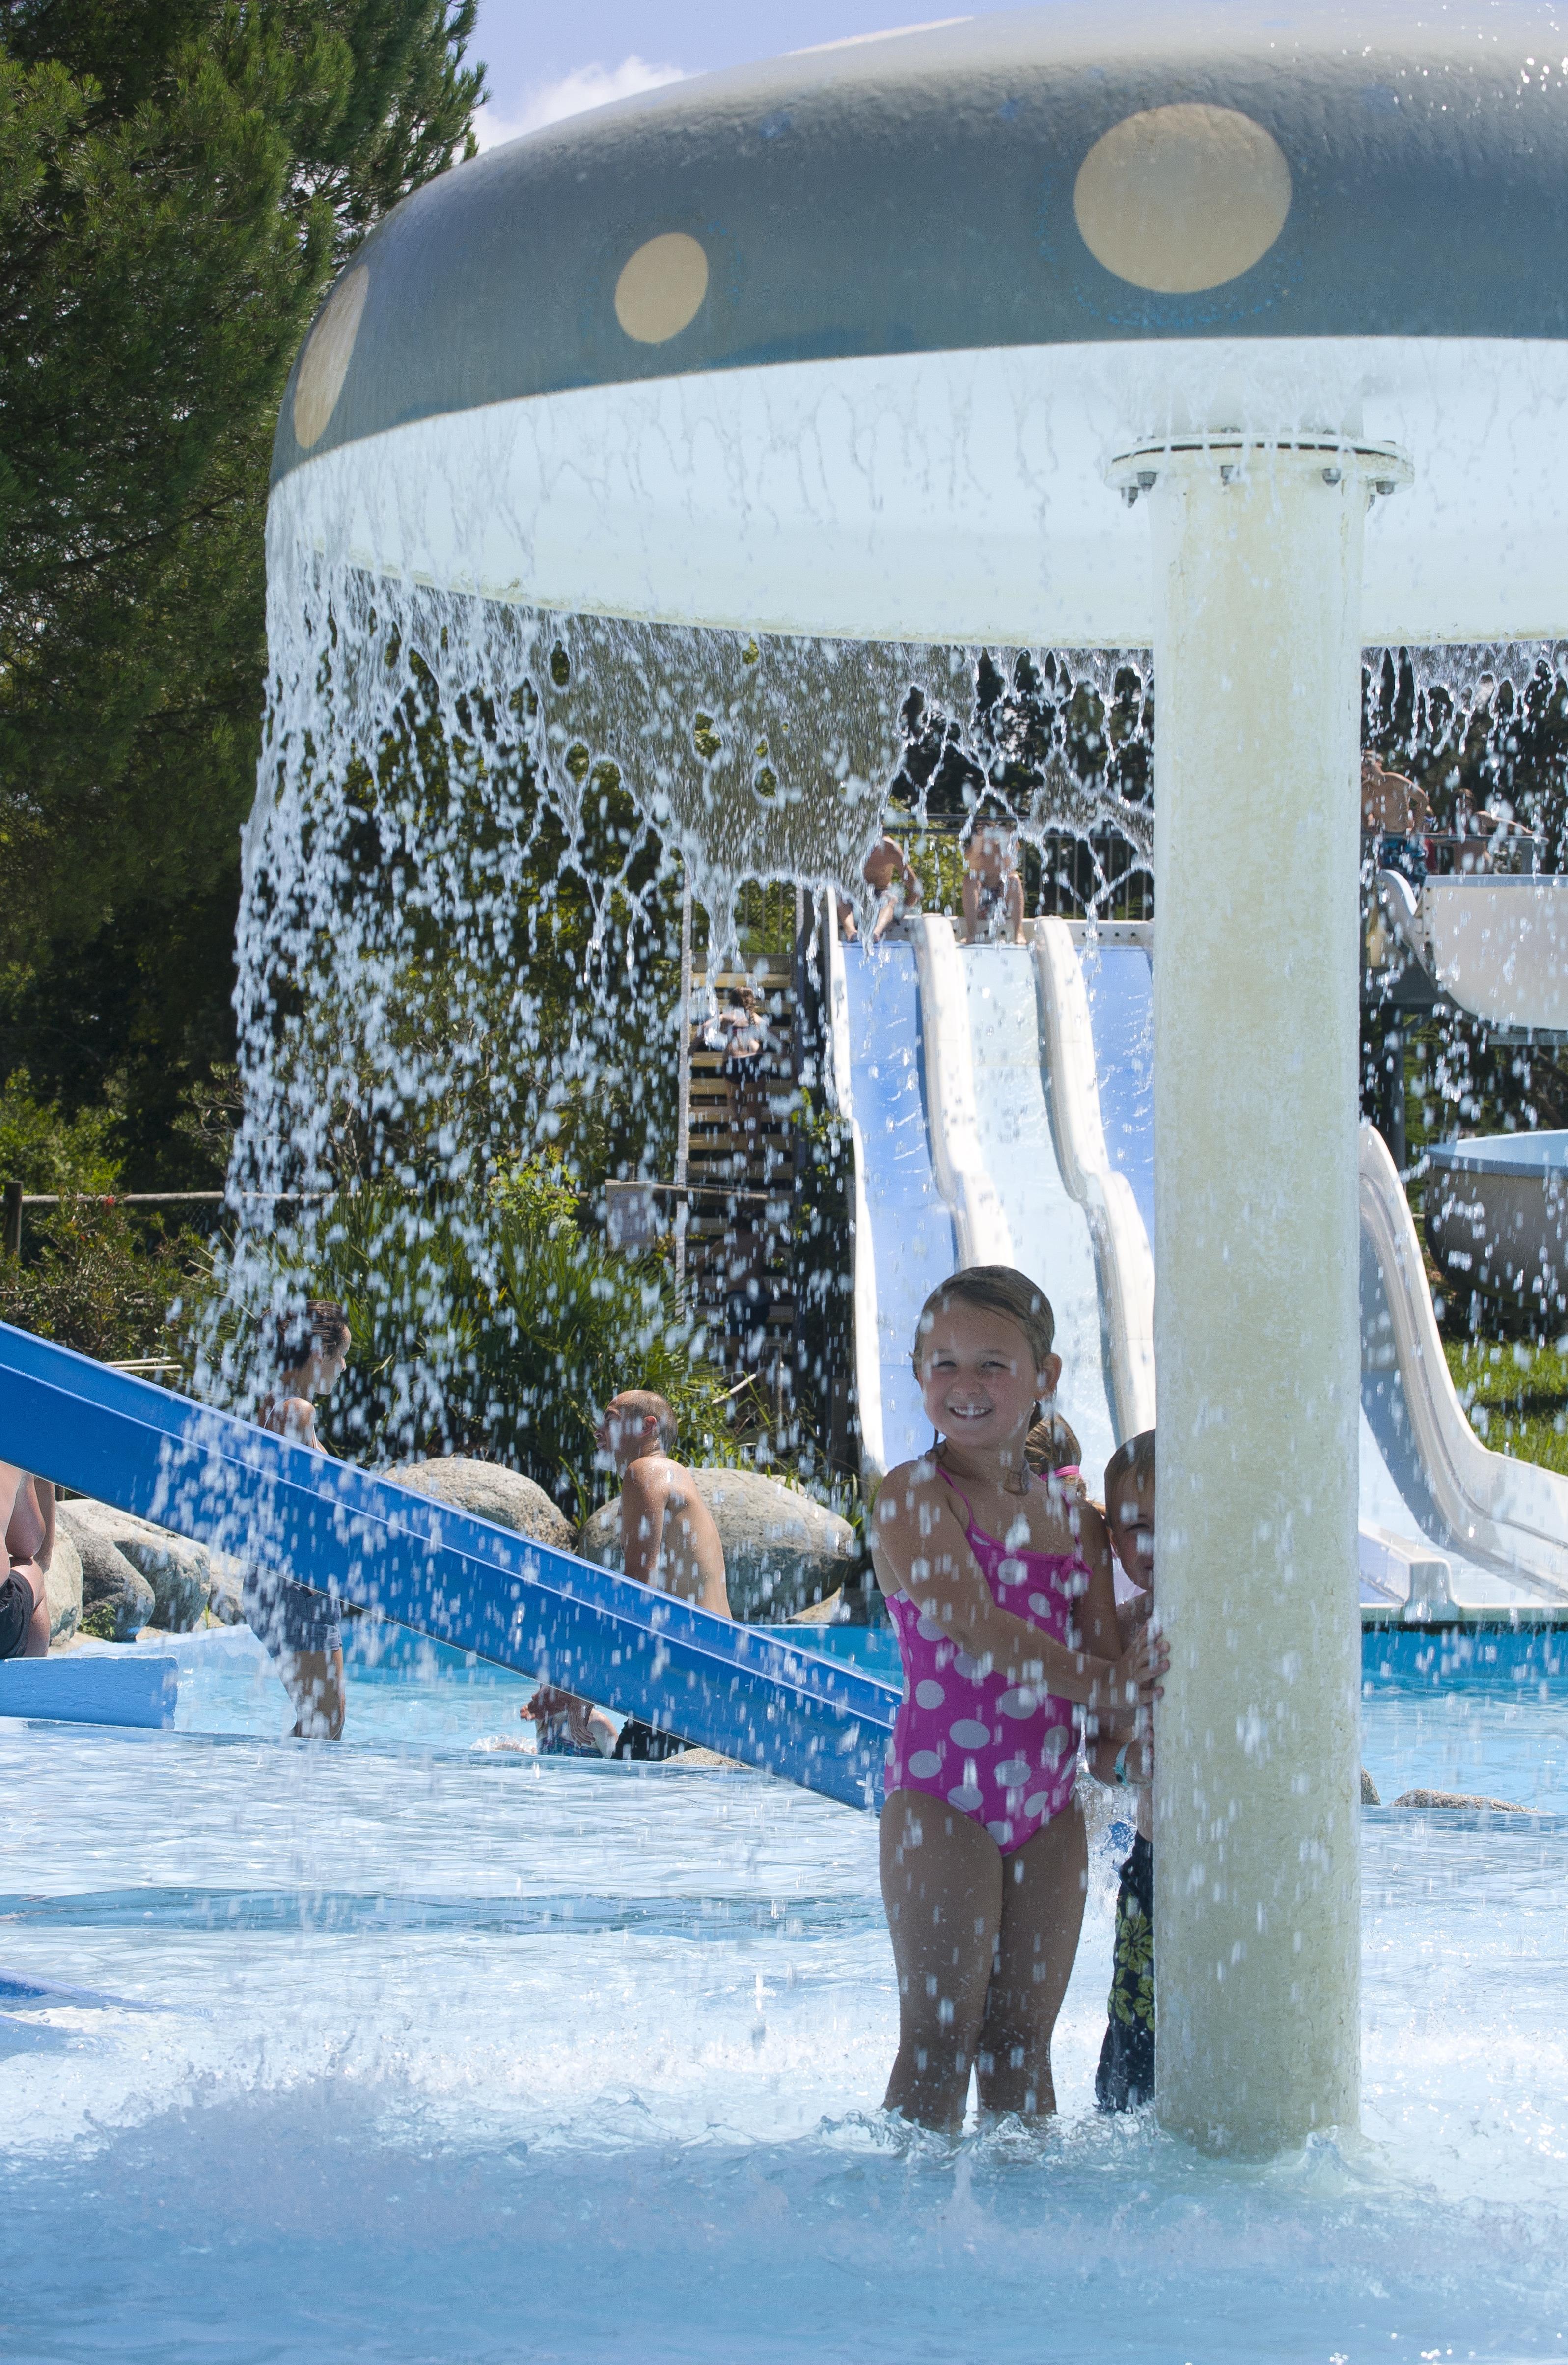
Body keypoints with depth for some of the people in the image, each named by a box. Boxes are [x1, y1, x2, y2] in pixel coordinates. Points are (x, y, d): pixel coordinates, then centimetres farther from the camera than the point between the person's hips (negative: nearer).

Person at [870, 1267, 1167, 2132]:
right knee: (941, 2037, -5)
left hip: (1049, 1808, 5)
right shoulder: (912, 1498, -6)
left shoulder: (1072, 1520, 11)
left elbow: (1112, 1664, 6)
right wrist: (1105, 1685, -17)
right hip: (942, 1798, -5)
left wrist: (1135, 1690, -17)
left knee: (1021, 2043, 10)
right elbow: (968, 1623, -18)